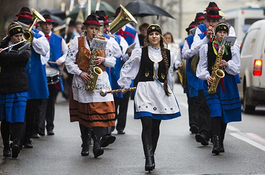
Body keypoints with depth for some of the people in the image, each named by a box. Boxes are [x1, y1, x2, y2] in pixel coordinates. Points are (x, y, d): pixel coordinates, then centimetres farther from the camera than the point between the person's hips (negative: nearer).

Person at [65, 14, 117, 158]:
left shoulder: (105, 42, 9)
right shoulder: (77, 42, 4)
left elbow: (113, 61, 10)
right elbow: (69, 62, 0)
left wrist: (103, 60, -10)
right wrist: (80, 73, -13)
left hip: (100, 81, 0)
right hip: (82, 81, 0)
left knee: (100, 111, -14)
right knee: (82, 113, 5)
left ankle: (97, 143, -16)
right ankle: (85, 145, 14)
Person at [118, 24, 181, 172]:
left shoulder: (168, 54, 10)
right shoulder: (140, 52, 3)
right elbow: (127, 68, 10)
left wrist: (167, 90, 23)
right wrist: (125, 85, 9)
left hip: (161, 92, 3)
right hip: (144, 91, -3)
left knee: (156, 126, 6)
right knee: (147, 125, -15)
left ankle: (151, 156, 17)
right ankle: (149, 160, -22)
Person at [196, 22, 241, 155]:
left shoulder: (233, 48, 9)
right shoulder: (206, 48, 8)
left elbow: (237, 68, 5)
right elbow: (202, 67, 9)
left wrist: (227, 64, -14)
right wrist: (207, 77, -9)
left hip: (228, 84, 2)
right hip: (212, 83, -2)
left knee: (224, 114, 5)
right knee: (215, 112, -17)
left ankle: (220, 143, 16)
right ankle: (216, 142, -24)